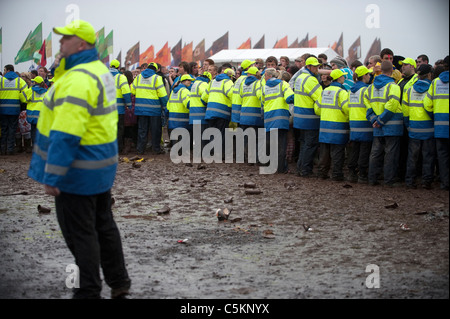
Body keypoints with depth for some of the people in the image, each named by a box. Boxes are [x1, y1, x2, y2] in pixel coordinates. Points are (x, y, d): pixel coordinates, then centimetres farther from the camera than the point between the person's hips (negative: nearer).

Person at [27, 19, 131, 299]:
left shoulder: (77, 80, -23)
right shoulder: (101, 71, 10)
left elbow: (65, 134, -28)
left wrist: (52, 176, -26)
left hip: (78, 171, -10)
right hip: (102, 167, 10)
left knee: (80, 233, 1)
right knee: (104, 225, 20)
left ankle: (89, 292, 11)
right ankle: (119, 283, 30)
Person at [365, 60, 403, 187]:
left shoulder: (371, 87, 9)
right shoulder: (393, 86, -11)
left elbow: (367, 103, 4)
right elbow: (391, 105, -19)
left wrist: (373, 119, -1)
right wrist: (380, 120, -13)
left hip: (377, 128, 5)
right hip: (392, 127, -5)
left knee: (375, 153, 13)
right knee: (391, 153, 0)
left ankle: (372, 179, 16)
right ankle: (389, 180, 2)